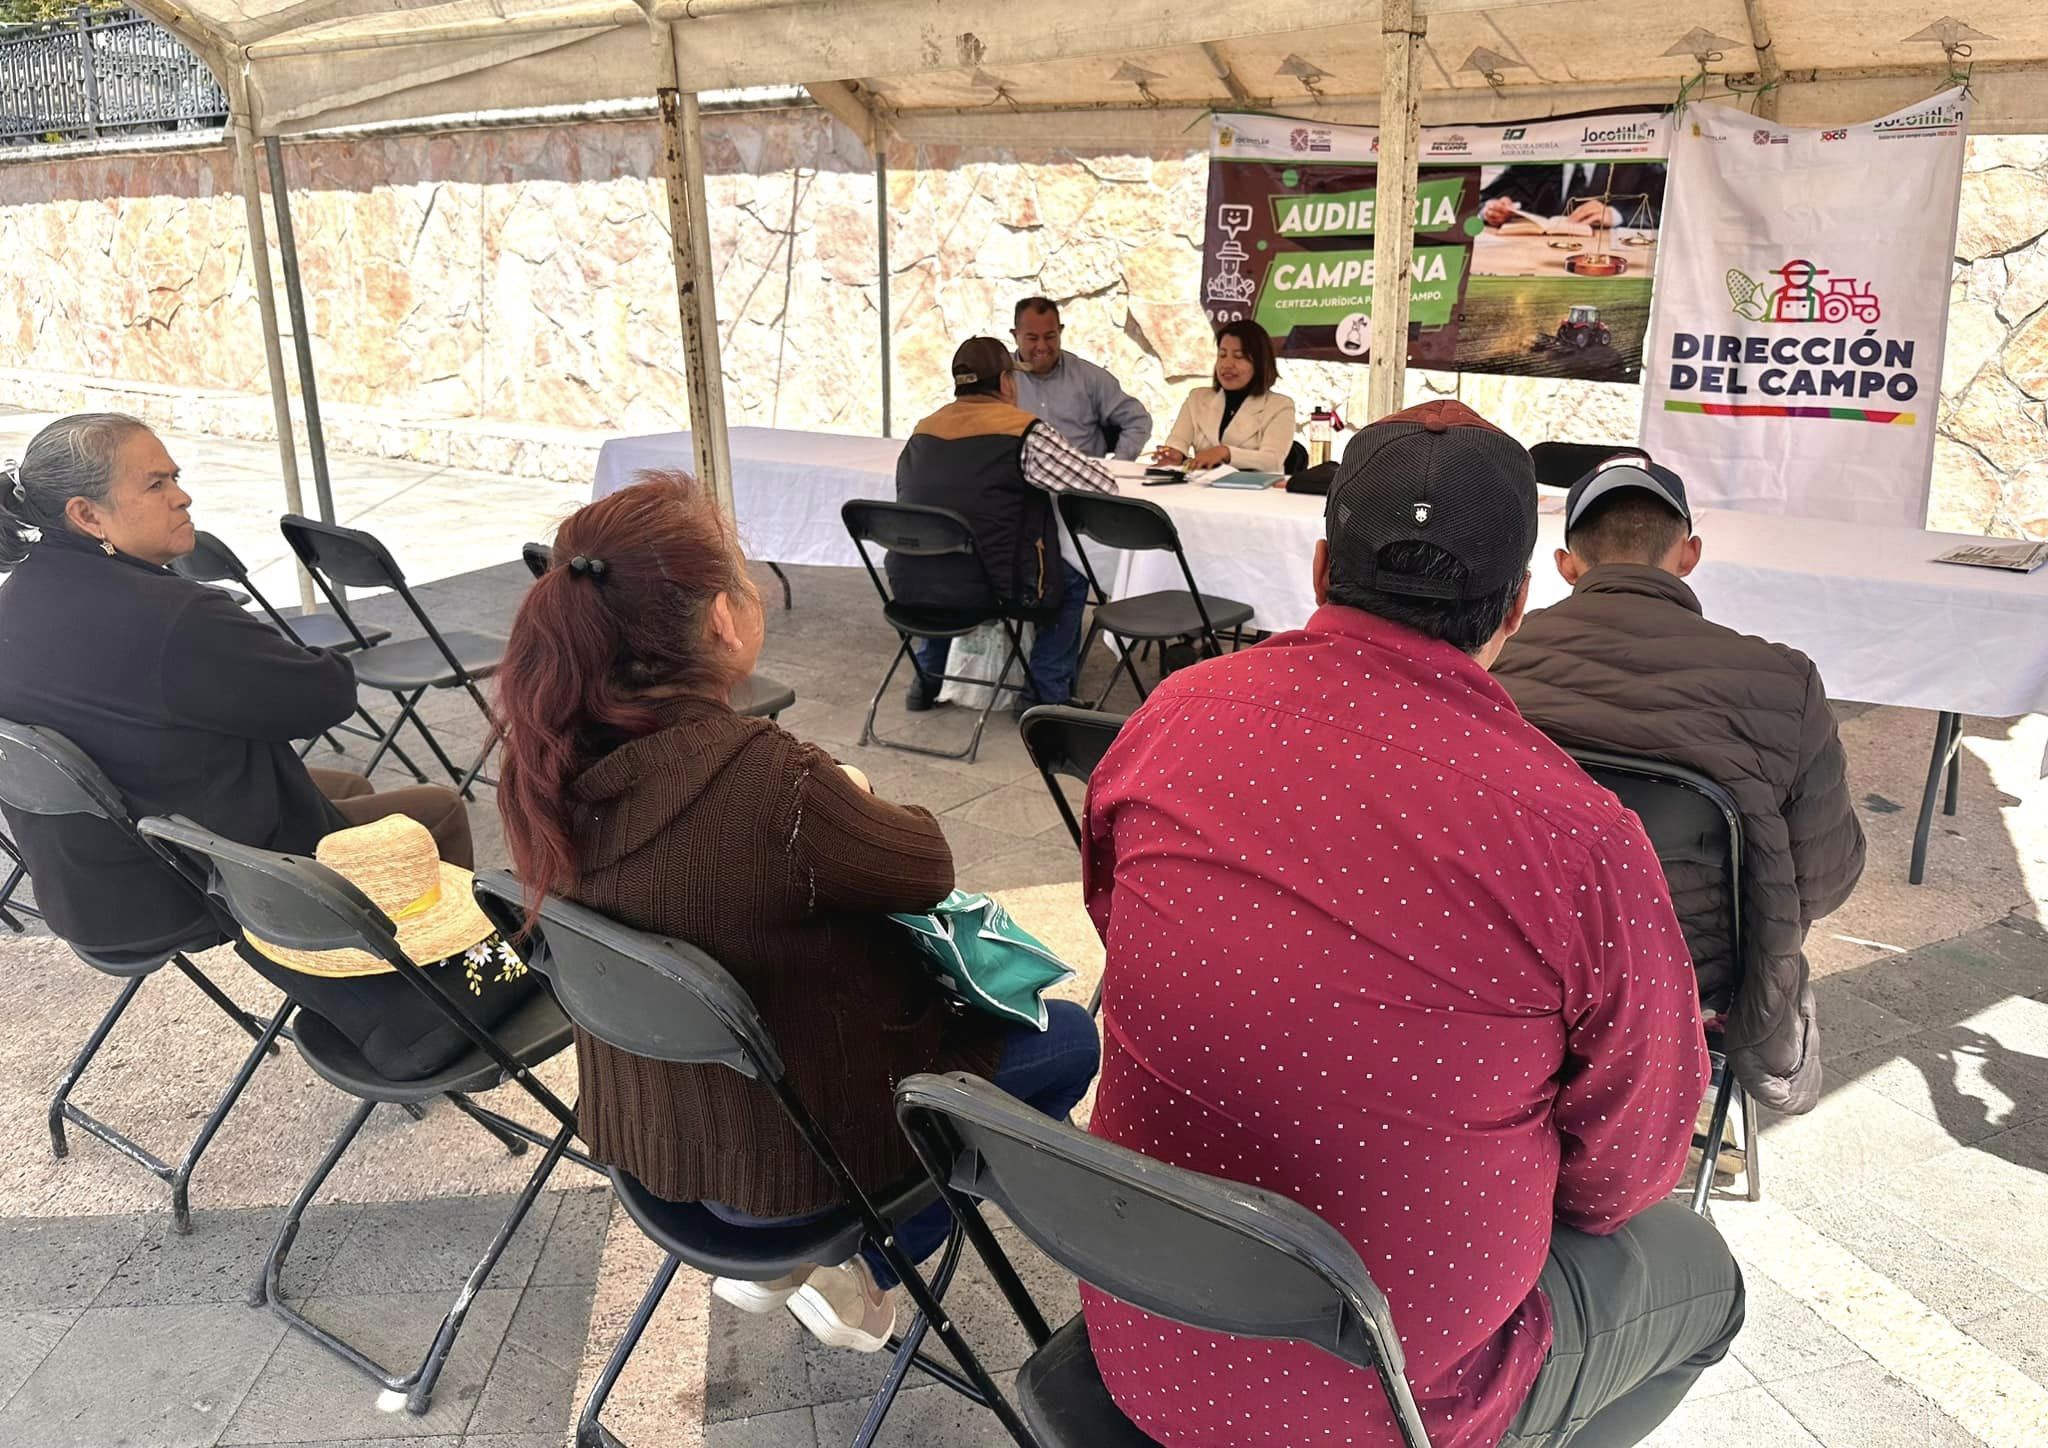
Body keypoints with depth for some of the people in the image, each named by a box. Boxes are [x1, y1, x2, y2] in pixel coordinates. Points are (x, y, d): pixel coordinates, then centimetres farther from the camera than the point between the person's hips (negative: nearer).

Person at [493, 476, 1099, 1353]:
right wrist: (857, 804, 5)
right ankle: (859, 1272, 13)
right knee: (1069, 1041, 13)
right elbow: (927, 870, -14)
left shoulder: (550, 765, -14)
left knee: (917, 980, 28)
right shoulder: (770, 783, -35)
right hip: (788, 1153, -6)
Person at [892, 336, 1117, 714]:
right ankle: (1045, 694, 20)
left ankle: (928, 678, 38)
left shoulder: (922, 431, 7)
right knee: (1072, 579, 20)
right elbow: (1102, 485, -7)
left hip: (910, 587, 6)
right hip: (987, 590, -5)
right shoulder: (1023, 431, -9)